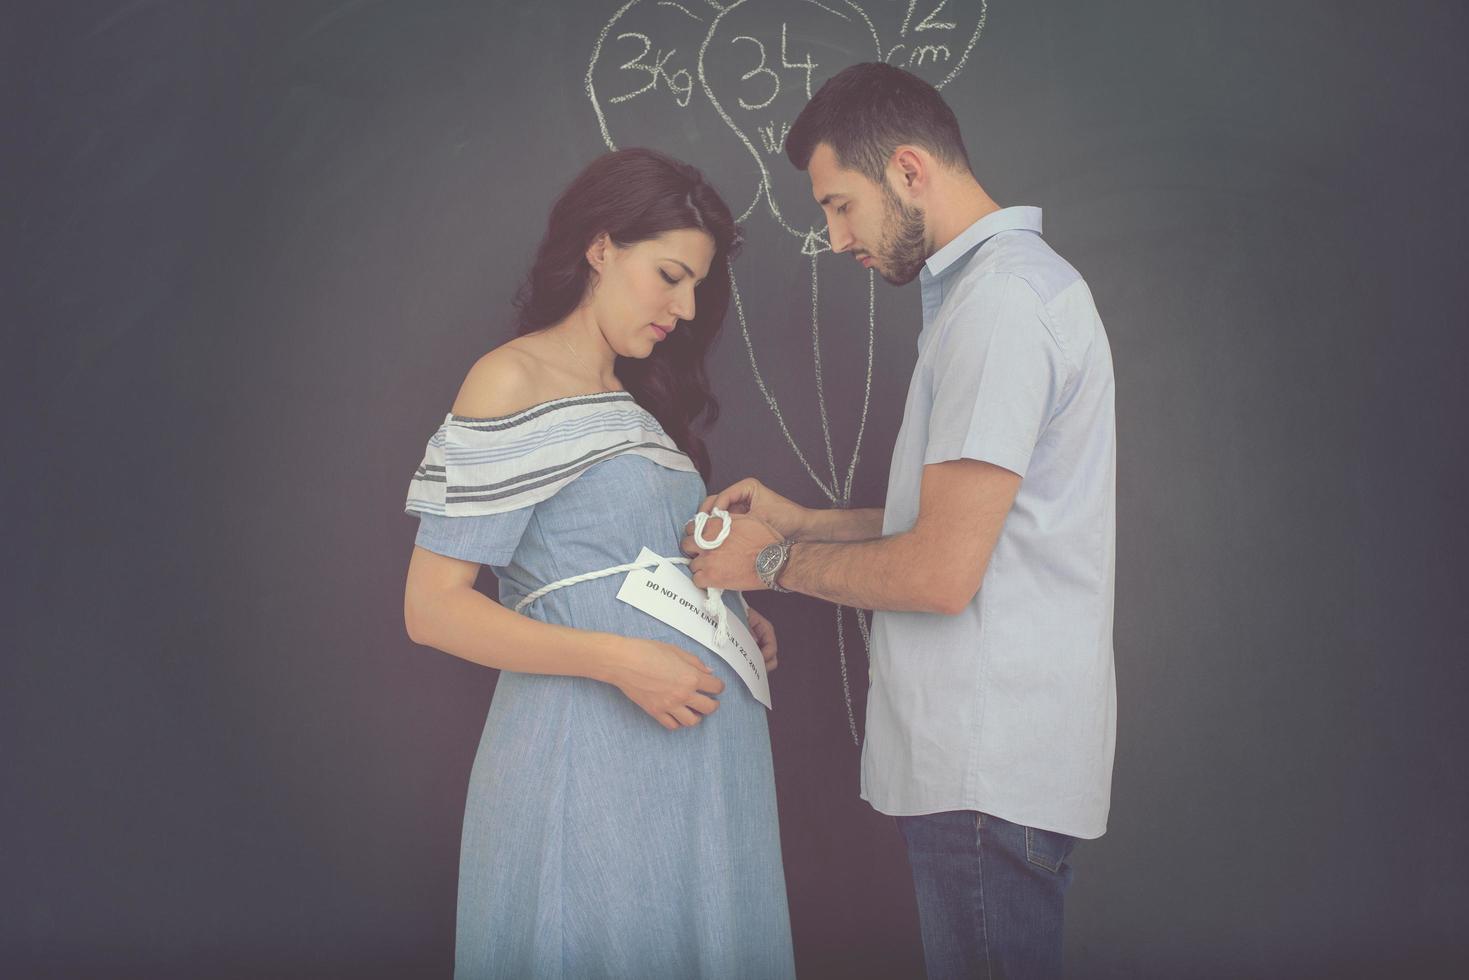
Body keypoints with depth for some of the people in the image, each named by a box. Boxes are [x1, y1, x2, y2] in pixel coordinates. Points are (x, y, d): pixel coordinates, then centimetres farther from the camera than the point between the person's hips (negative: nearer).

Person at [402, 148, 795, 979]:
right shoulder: (513, 382, -8)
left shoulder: (640, 398, 17)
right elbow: (433, 608, -14)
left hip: (695, 740, 8)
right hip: (587, 752, -8)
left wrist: (727, 613, 4)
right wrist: (620, 661, -21)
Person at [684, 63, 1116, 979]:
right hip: (984, 757, 10)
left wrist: (773, 562, -6)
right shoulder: (1009, 282, 17)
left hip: (990, 771, -10)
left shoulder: (1003, 296, -17)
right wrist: (805, 520, 14)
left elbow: (941, 574, -21)